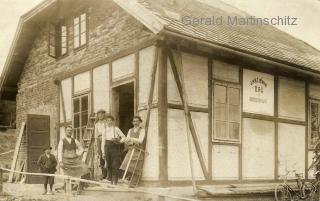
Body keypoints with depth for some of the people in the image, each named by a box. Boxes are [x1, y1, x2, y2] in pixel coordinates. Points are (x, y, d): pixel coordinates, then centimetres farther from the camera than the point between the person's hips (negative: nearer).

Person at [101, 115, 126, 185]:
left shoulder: (116, 129, 3)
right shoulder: (104, 130, 12)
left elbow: (124, 137, 6)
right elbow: (103, 141, 13)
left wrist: (119, 141, -13)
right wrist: (103, 152, 8)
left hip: (115, 147, -3)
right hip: (107, 147, 3)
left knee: (115, 165, -7)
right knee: (109, 165, 3)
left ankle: (115, 181, -4)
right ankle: (110, 180, 12)